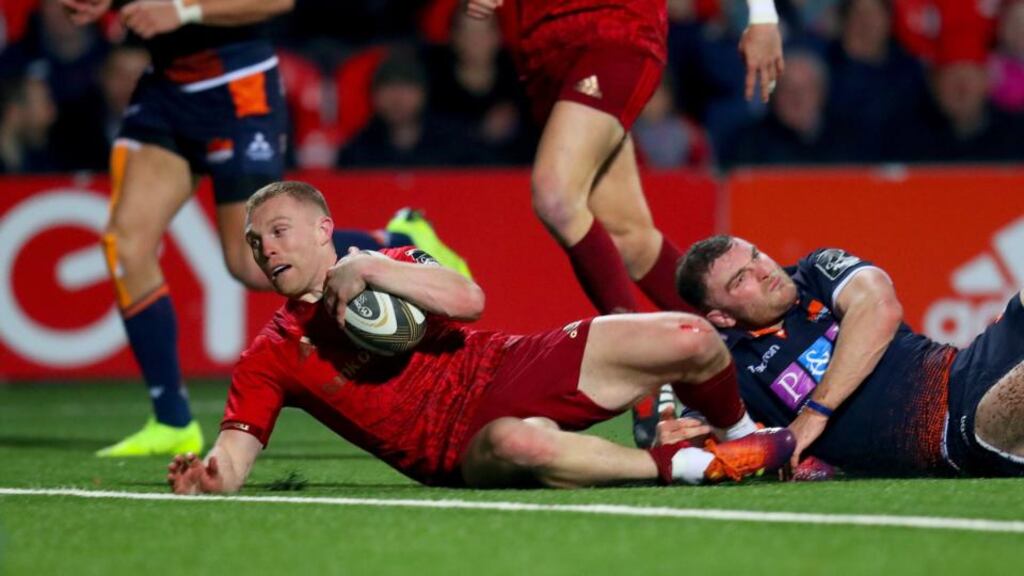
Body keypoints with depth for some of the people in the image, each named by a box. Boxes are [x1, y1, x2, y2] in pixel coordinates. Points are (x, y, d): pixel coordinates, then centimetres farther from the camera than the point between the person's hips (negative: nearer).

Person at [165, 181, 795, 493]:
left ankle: (739, 435, 20)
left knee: (691, 339, -13)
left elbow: (468, 300, -6)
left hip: (510, 368, 3)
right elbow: (234, 454, -2)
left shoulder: (392, 263, 14)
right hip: (463, 449, -3)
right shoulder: (270, 359, 10)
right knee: (516, 444, -44)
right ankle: (688, 464, -25)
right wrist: (205, 475, -26)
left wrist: (369, 266, -13)